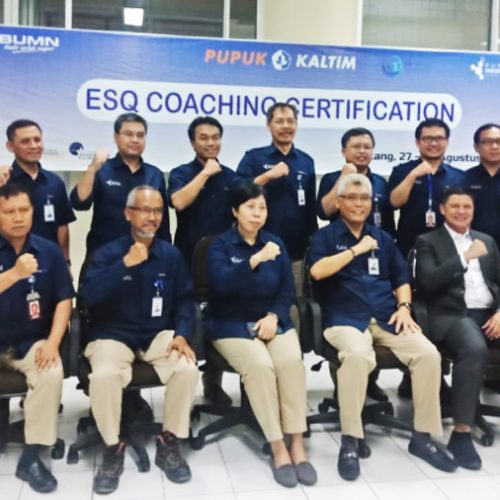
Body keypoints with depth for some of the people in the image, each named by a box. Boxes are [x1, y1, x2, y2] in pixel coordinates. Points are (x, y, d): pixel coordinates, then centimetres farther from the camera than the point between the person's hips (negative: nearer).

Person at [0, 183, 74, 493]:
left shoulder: (49, 251, 0)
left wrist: (53, 342, -15)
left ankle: (32, 456, -14)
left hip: (31, 341, 0)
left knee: (52, 373, -29)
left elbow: (64, 299, -2)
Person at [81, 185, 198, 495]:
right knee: (103, 376, -33)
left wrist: (182, 334, -12)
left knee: (188, 369, -27)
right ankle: (114, 449, -6)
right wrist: (125, 265, -27)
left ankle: (170, 443, -2)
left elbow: (185, 300, 6)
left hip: (159, 334, 2)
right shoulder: (108, 253, -4)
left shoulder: (171, 255, 5)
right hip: (113, 335, -2)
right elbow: (89, 295, -19)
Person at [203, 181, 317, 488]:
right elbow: (222, 282, -22)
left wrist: (274, 316, -12)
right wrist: (255, 260, -34)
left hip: (273, 320, 3)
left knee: (292, 361, -26)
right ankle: (278, 448, -19)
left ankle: (298, 445, -18)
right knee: (260, 365, -30)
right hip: (232, 323, -3)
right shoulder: (220, 245, -2)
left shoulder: (276, 243, 10)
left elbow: (288, 290, 7)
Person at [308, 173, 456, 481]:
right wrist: (357, 249, -8)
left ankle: (422, 437, -5)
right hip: (345, 319, -4)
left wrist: (404, 307, 0)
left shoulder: (383, 238, 22)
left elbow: (401, 278, 19)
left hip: (386, 318, 5)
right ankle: (350, 441, -21)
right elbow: (318, 271, -12)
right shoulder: (326, 236, 8)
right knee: (357, 355, -37)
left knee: (429, 353, -21)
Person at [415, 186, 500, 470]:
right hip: (452, 316, -5)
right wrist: (464, 258, -14)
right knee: (475, 349, -36)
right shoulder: (428, 242, 8)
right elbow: (427, 282, -8)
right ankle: (461, 433, -28)